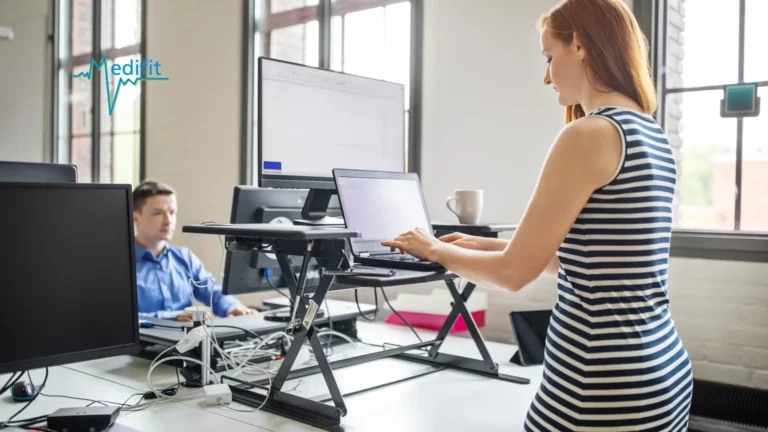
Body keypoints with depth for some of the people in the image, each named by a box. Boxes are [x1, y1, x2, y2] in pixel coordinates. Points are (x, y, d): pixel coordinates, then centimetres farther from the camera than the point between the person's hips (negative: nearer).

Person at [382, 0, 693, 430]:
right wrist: (484, 245, 19)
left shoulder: (589, 134, -17)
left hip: (608, 388, -8)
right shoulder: (654, 137, 10)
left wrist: (436, 250, 5)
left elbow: (514, 272, -13)